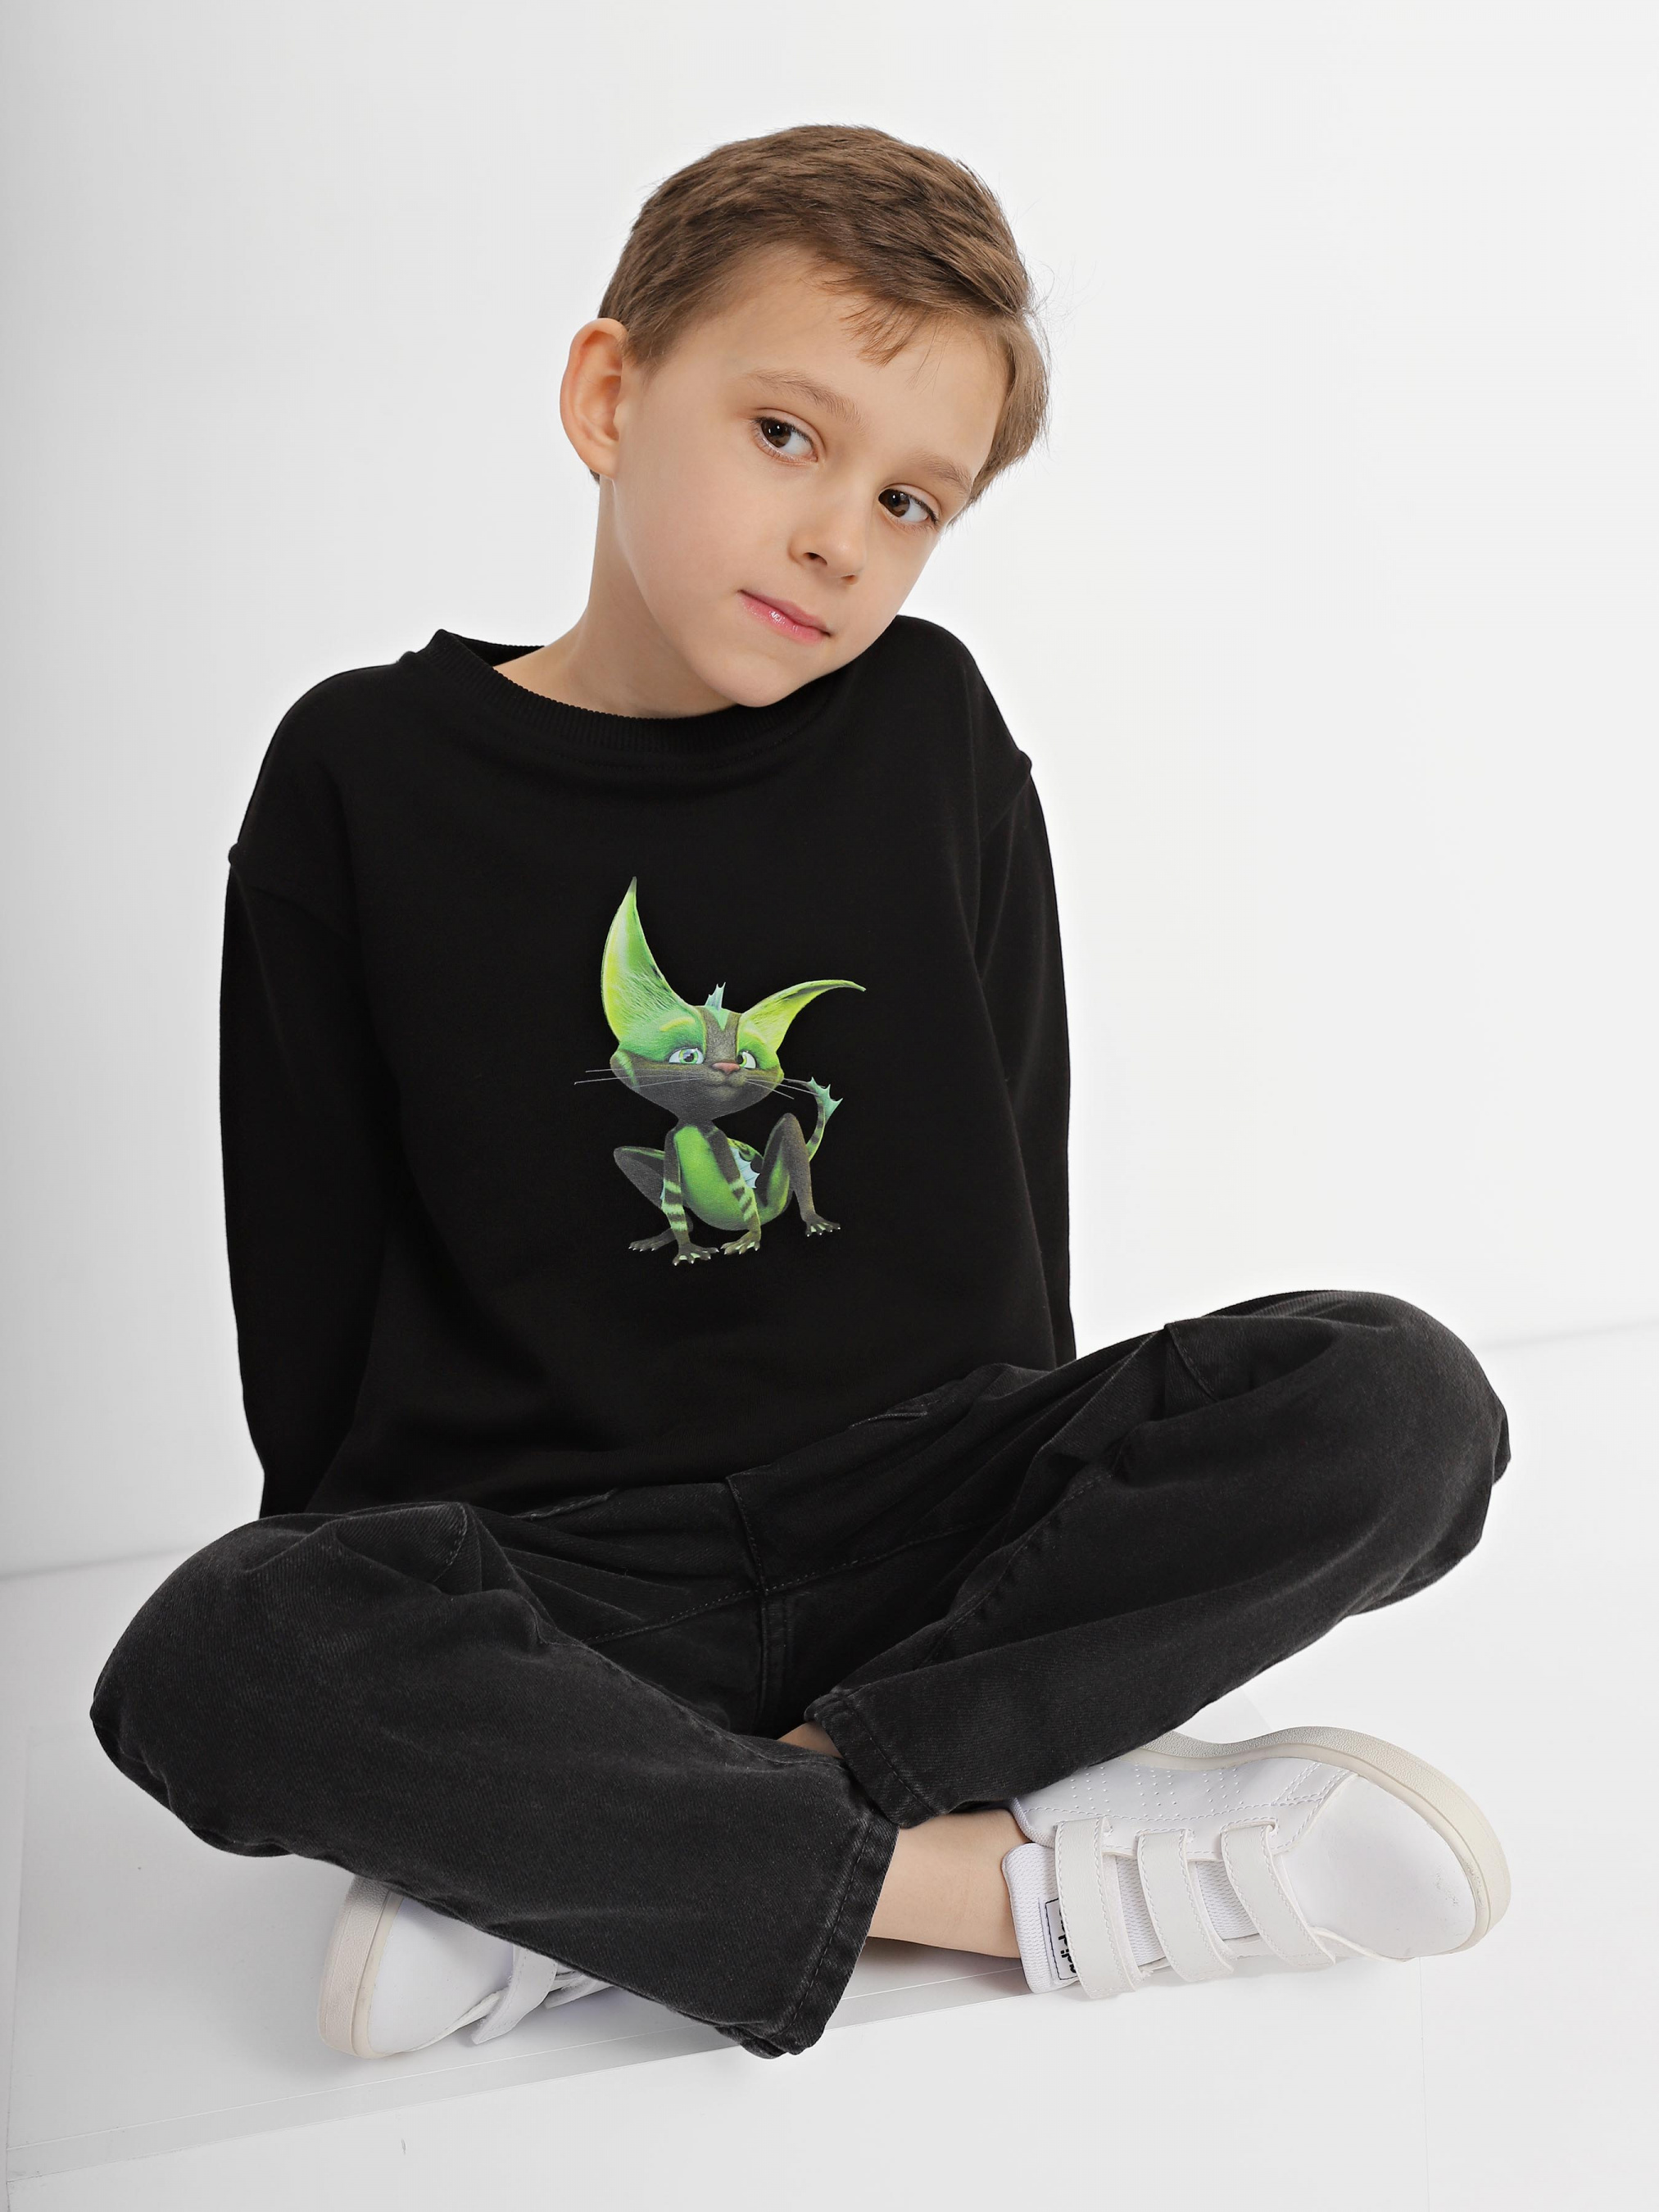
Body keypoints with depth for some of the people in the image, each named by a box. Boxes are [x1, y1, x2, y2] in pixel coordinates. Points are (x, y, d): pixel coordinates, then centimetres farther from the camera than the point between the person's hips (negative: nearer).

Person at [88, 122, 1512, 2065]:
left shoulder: (929, 730, 5)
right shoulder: (367, 775, 0)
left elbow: (1014, 1168, 11)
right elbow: (307, 1266, 2)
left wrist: (1031, 1495, 9)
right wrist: (366, 1610, -2)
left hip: (925, 1505, 3)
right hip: (562, 1557, -2)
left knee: (1397, 1400, -22)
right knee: (211, 1662, -32)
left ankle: (564, 1863, -23)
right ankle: (1011, 1874, -23)